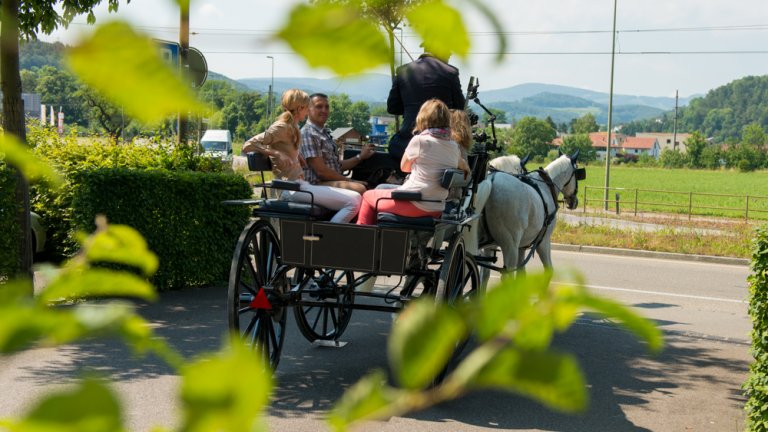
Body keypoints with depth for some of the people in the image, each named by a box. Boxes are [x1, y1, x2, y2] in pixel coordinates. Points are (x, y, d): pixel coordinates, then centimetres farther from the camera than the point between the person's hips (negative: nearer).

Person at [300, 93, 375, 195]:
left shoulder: (326, 134, 20)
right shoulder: (307, 134, -10)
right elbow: (321, 170, -16)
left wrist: (360, 157, 13)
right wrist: (350, 181, -11)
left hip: (334, 182, 10)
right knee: (359, 189, -30)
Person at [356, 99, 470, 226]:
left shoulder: (419, 141, -12)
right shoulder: (454, 146, 4)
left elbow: (404, 167, 6)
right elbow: (464, 168, 23)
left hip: (415, 205, -6)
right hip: (437, 209, 6)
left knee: (368, 196, 18)